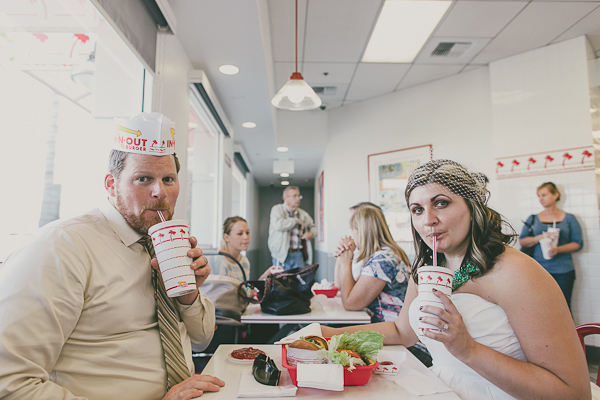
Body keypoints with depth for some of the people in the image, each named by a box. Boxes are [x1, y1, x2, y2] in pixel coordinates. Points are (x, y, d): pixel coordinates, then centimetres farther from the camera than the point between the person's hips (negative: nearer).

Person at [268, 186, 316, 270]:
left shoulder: (303, 213, 16)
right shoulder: (277, 209, -2)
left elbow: (313, 226, 31)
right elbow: (278, 224, -22)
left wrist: (311, 233, 6)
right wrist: (296, 221, -8)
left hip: (298, 254, 5)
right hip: (282, 255, -5)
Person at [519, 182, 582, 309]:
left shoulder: (569, 218, 8)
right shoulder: (533, 219, 10)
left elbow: (578, 243, 2)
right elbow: (522, 241, 4)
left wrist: (558, 249, -15)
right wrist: (540, 237, -13)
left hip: (563, 271, 0)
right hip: (539, 270, 1)